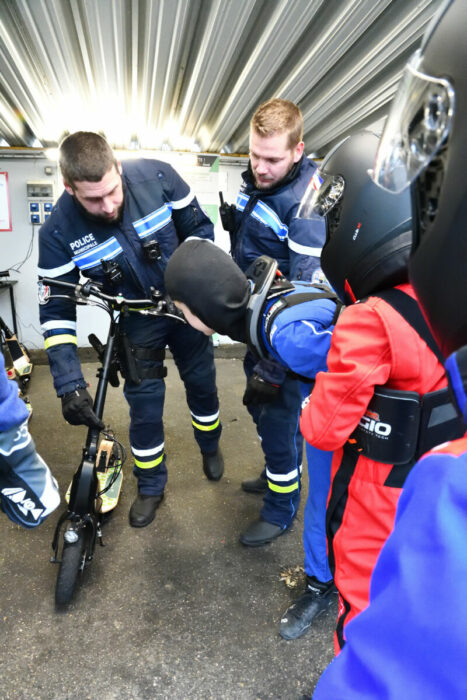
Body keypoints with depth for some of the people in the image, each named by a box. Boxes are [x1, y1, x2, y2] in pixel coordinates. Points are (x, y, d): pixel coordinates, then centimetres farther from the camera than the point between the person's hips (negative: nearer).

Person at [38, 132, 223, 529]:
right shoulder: (58, 232, -24)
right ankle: (151, 487, 31)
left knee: (202, 382, 17)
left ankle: (210, 447, 49)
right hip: (137, 321, -1)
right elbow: (57, 310, -19)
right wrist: (69, 384, -25)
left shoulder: (157, 177, -24)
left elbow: (198, 229, -9)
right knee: (144, 404, 4)